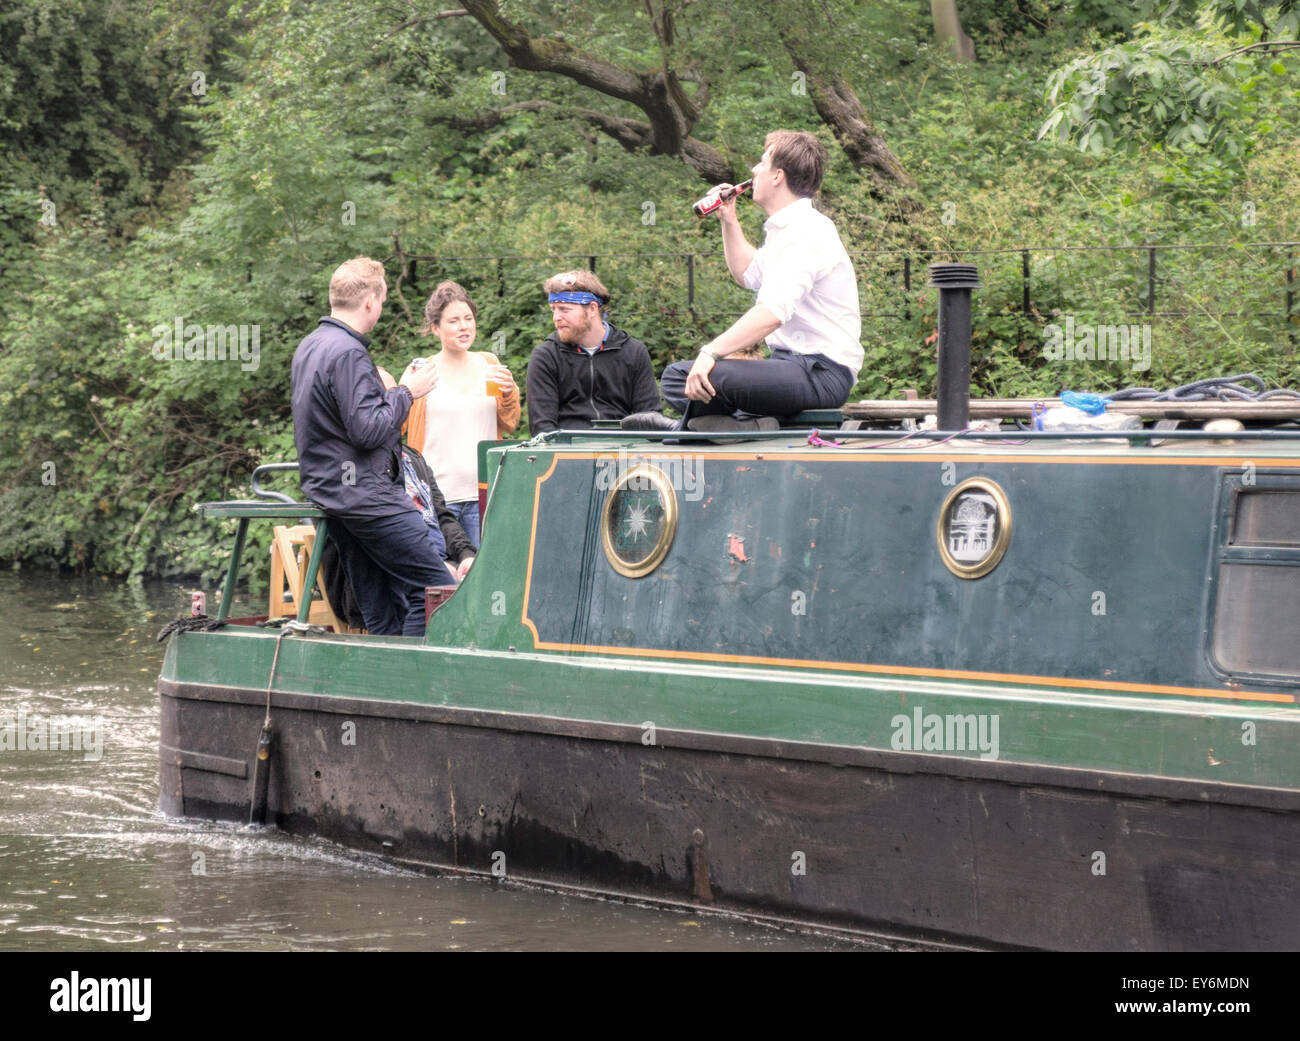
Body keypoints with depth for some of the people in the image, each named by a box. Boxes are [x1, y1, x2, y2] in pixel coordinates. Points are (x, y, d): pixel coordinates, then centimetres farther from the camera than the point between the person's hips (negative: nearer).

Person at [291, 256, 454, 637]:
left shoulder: (308, 347, 15)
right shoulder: (347, 354, -17)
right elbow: (368, 430, -20)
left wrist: (397, 390, 21)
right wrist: (406, 393, -8)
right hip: (367, 496, -10)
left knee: (382, 614, 9)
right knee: (436, 588, -9)